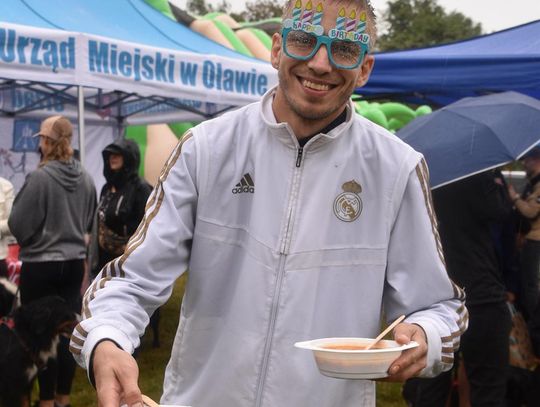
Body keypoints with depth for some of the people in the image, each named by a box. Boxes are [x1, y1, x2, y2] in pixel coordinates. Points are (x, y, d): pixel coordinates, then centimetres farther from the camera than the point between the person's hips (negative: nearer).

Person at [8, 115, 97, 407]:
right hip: (74, 262, 6)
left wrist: (37, 234, 8)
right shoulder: (85, 178, -1)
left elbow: (18, 225, -13)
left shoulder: (40, 177, -19)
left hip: (40, 265, -5)